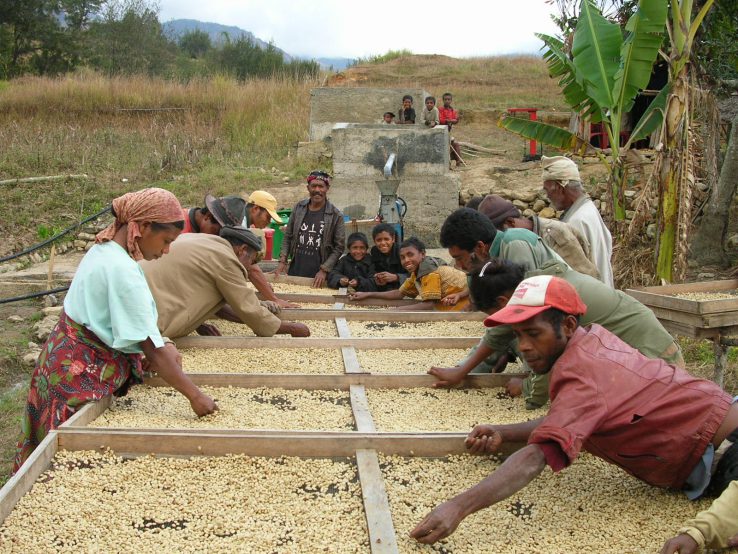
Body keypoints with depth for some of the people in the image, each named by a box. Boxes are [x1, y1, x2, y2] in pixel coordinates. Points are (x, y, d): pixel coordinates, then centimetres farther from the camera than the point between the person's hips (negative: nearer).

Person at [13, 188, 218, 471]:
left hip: (67, 359, 9)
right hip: (82, 376, -9)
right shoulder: (122, 270, -26)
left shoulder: (103, 250, 4)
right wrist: (194, 395, -24)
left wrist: (160, 348, 0)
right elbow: (152, 349, -27)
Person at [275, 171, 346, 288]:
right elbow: (287, 236, 12)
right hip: (295, 271, 3)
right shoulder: (299, 208, 6)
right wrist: (282, 261, 2)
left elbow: (339, 247, -4)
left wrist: (324, 270, -11)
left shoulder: (335, 215, -4)